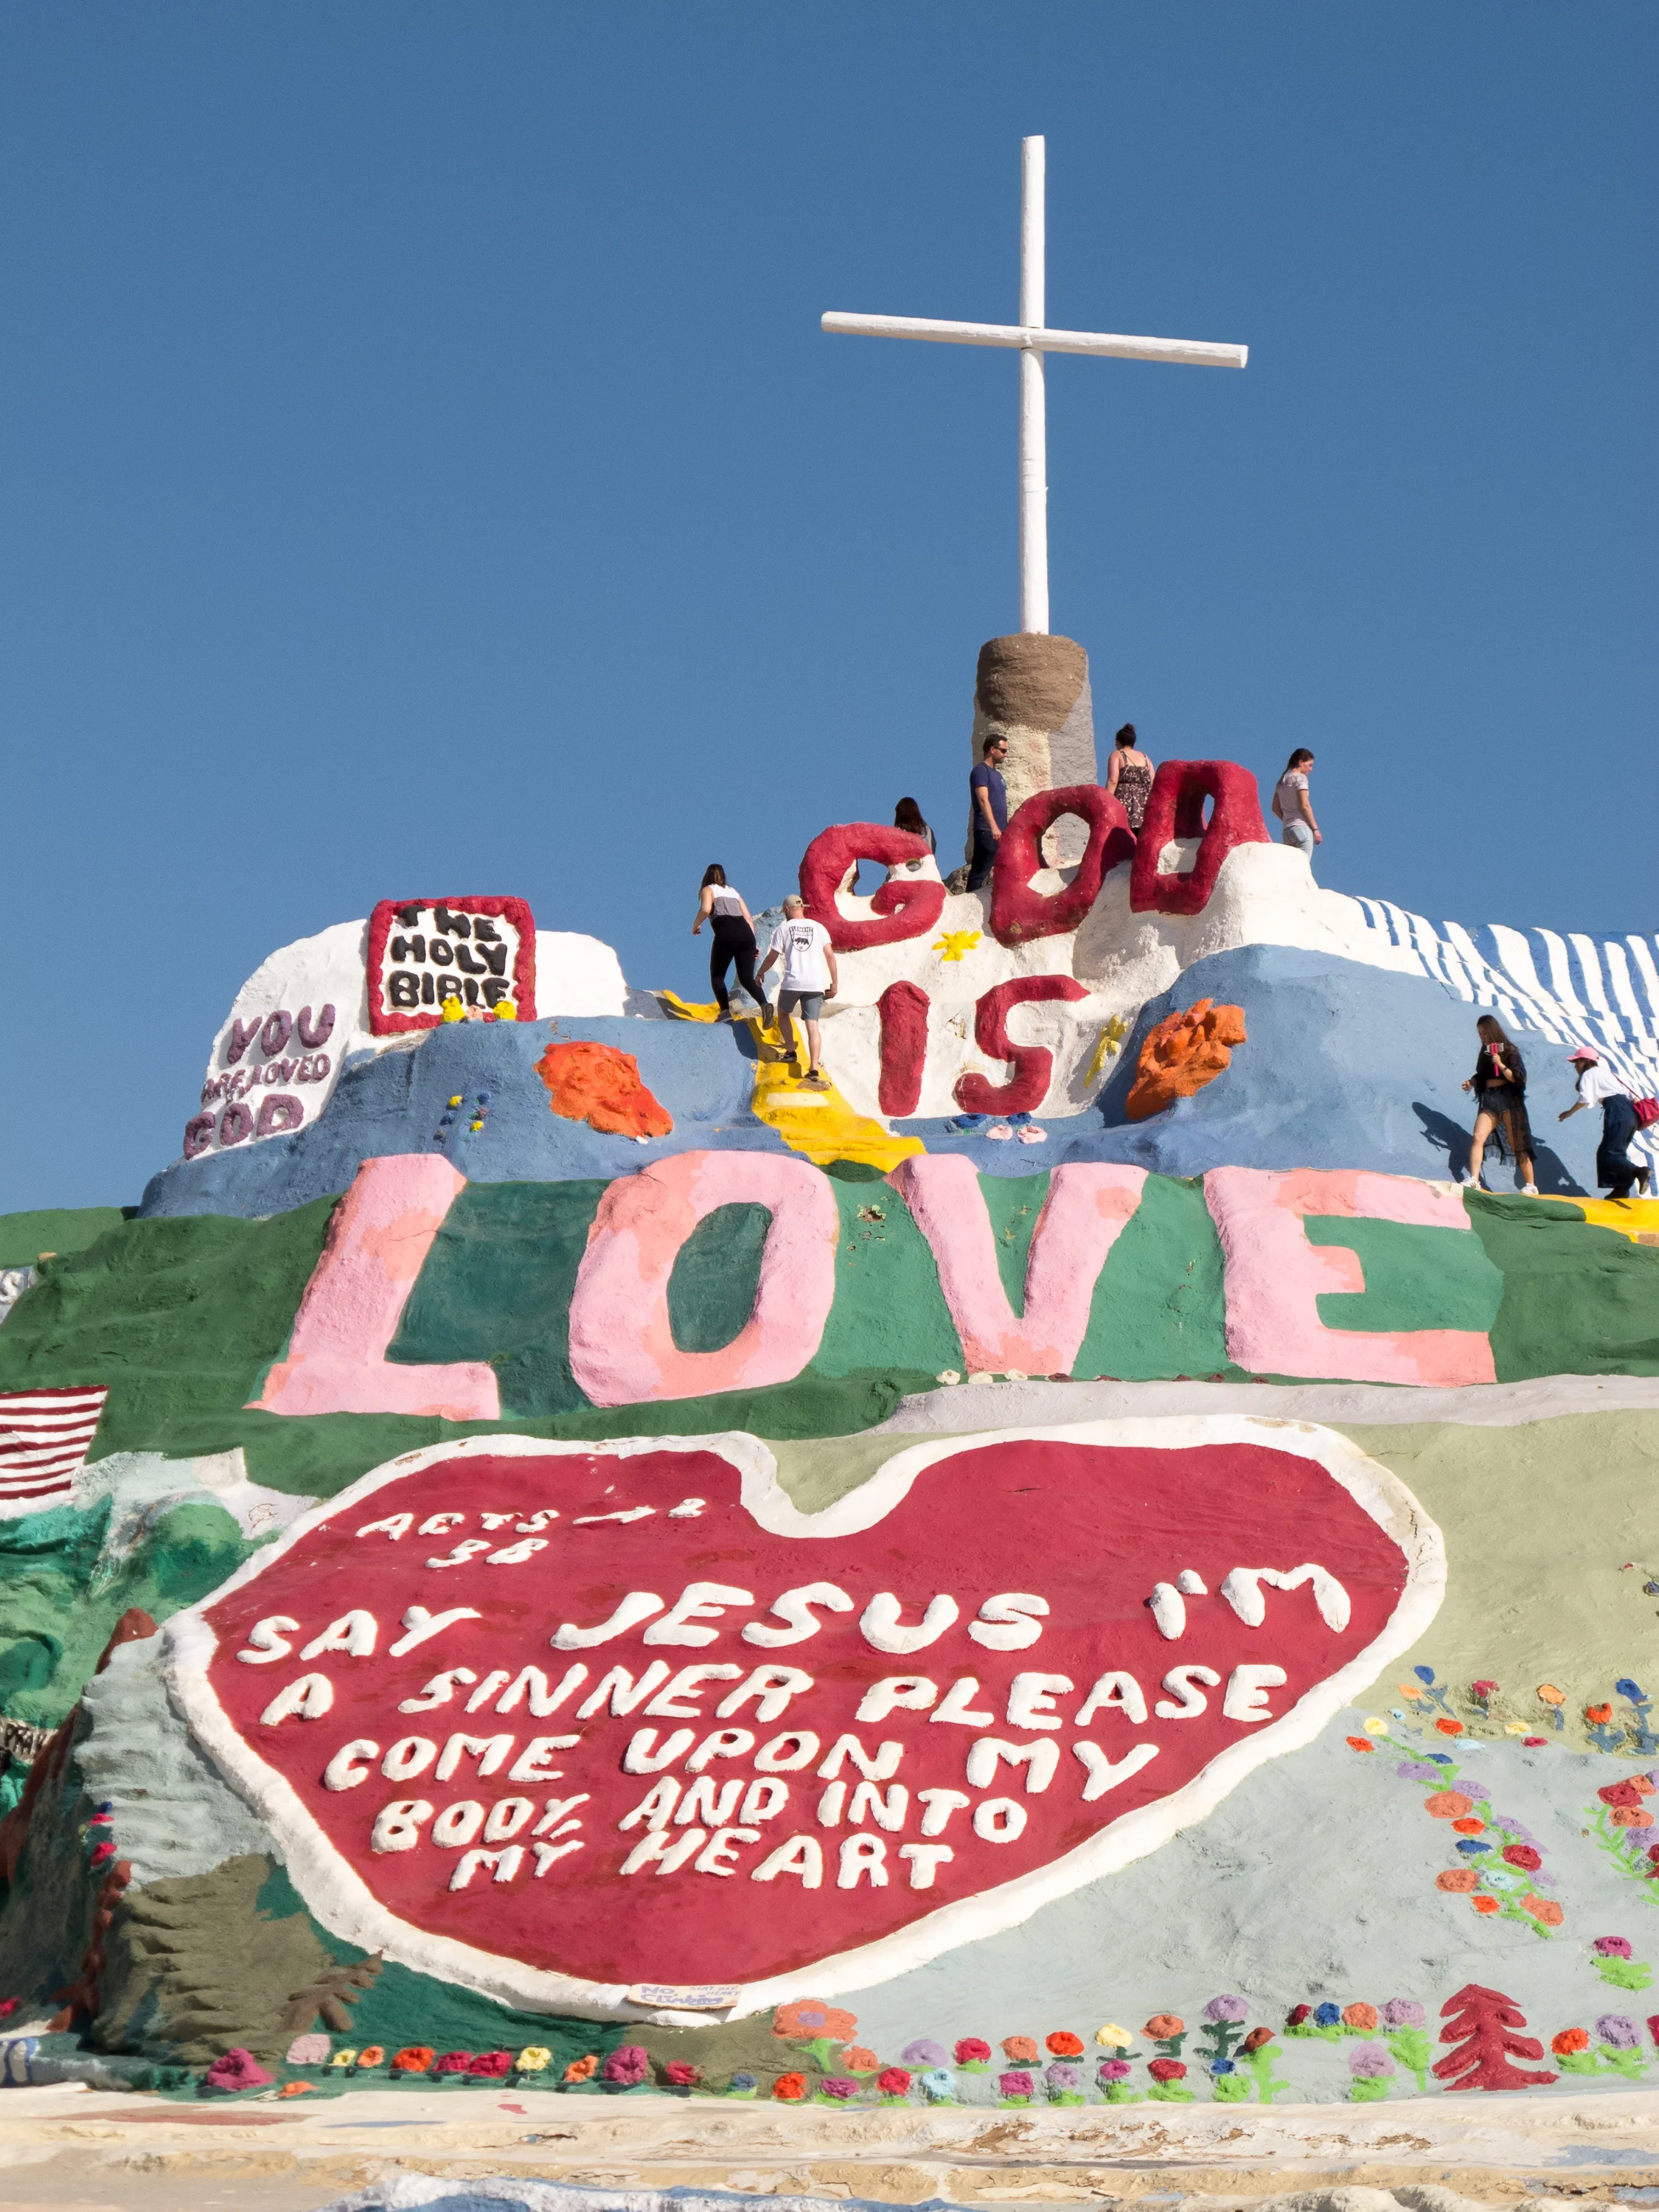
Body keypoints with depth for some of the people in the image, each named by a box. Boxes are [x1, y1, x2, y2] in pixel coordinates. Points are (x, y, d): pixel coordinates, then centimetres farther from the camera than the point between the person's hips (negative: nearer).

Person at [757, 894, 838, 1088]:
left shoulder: (784, 928, 6)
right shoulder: (818, 927, 11)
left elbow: (772, 956, 6)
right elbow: (830, 955, 3)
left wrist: (761, 972, 25)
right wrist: (834, 983, 8)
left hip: (792, 981, -2)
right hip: (816, 983, 2)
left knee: (783, 1013, 26)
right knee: (812, 1025, -2)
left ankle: (791, 1052, 21)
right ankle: (814, 1069, -15)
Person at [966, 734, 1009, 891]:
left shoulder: (997, 774, 20)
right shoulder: (981, 771, -8)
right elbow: (983, 800, -19)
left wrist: (1007, 827, 19)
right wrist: (993, 827, -28)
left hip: (1001, 832, 9)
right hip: (986, 832, -9)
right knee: (980, 872, -11)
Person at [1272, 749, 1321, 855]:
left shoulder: (1282, 780, 18)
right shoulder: (1300, 778, -4)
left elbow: (1275, 808, 16)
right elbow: (1304, 805, -12)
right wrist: (1315, 828, -9)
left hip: (1287, 830, 7)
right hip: (1302, 827, -7)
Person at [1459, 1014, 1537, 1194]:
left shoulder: (1509, 1051, -3)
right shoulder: (1485, 1053, 13)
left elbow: (1519, 1078, -9)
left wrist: (1501, 1065, -19)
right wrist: (1471, 1082, 2)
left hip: (1508, 1100, -5)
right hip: (1489, 1102, 5)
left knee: (1517, 1144, -3)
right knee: (1478, 1137, -15)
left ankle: (1531, 1186, 4)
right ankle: (1473, 1179, -21)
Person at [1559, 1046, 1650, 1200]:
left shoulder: (1588, 1074, 5)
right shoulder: (1607, 1072, 30)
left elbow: (1585, 1099, -11)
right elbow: (1630, 1094, 23)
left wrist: (1570, 1112, 2)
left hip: (1617, 1112, -9)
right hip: (1630, 1111, 9)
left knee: (1609, 1155, -12)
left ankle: (1638, 1172, -35)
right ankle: (1621, 1189, 6)